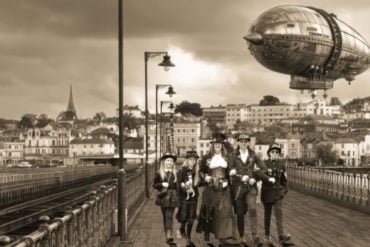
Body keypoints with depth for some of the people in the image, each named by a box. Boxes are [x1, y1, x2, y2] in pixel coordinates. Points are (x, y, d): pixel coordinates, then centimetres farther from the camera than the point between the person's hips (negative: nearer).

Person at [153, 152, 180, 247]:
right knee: (165, 217, 7)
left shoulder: (175, 173, 7)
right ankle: (168, 236, 17)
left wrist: (177, 198, 12)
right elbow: (154, 185, 3)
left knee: (169, 216, -9)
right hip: (163, 197, 0)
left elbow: (177, 186, 13)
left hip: (172, 197, 0)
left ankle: (169, 236, -15)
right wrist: (162, 184, -16)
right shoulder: (159, 173, 1)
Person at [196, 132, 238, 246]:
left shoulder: (226, 157, 7)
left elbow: (230, 172, 17)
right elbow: (201, 171, 7)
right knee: (208, 212, 7)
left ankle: (225, 237, -13)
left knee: (225, 210, -11)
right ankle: (206, 237, 21)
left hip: (224, 188, 1)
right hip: (210, 188, -1)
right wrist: (205, 177, -10)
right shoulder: (207, 157, 1)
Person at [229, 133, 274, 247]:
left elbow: (263, 168, 6)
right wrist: (241, 177, -16)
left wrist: (255, 179, -6)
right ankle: (242, 237, 16)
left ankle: (255, 236, -17)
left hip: (251, 187, 0)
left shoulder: (253, 155, 6)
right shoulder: (234, 156, 2)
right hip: (238, 187, 0)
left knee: (252, 210, -17)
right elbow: (231, 172, -2)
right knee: (240, 213, 4)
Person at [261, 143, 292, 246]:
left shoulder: (281, 165, 5)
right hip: (267, 192, -2)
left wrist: (284, 190, 7)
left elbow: (284, 180, 15)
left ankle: (281, 236, -20)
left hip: (278, 193, 2)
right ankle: (267, 237, 20)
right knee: (267, 215, 8)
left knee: (279, 213, -11)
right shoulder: (265, 164, -5)